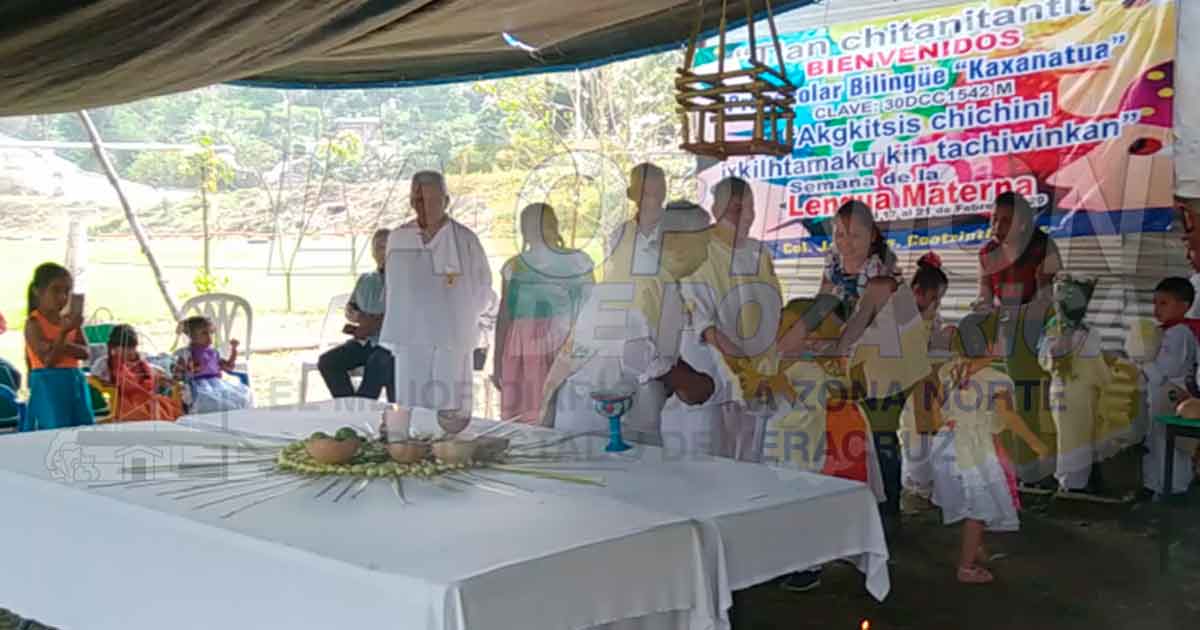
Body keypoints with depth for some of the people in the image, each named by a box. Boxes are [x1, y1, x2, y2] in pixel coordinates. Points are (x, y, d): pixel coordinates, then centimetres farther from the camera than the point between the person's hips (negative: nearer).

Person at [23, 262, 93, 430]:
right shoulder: (34, 323, -9)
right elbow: (48, 360, -16)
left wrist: (63, 346, -19)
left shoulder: (70, 320, 8)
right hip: (49, 388, -6)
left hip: (75, 385, 6)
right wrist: (64, 331, -27)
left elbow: (85, 352, 0)